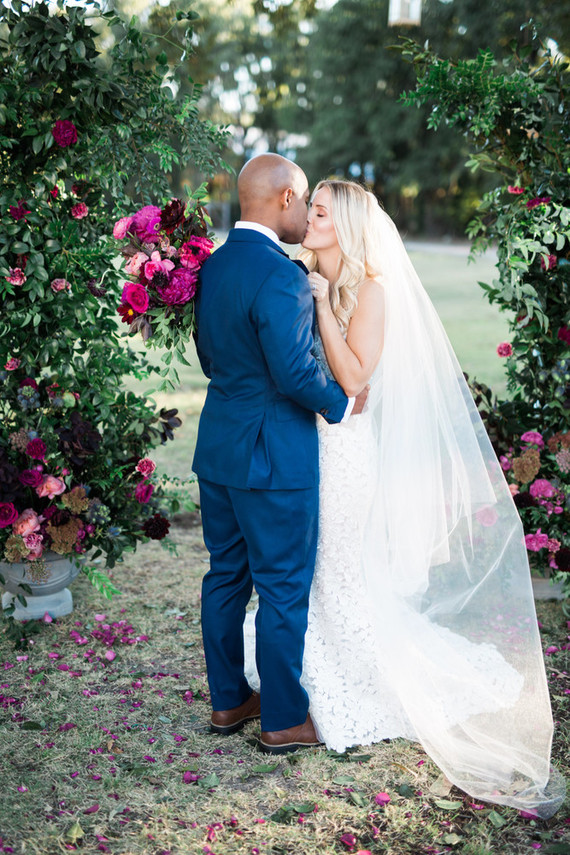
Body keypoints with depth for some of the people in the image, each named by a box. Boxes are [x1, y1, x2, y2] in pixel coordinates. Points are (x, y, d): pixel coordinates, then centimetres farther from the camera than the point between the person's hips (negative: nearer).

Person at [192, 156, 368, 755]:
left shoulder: (212, 266, 7)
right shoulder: (281, 277, -21)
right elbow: (295, 372, -23)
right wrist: (343, 403, -7)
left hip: (217, 448, 9)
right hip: (273, 459, -8)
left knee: (226, 577, 17)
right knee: (283, 588, 4)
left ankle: (227, 700, 30)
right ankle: (283, 719, 16)